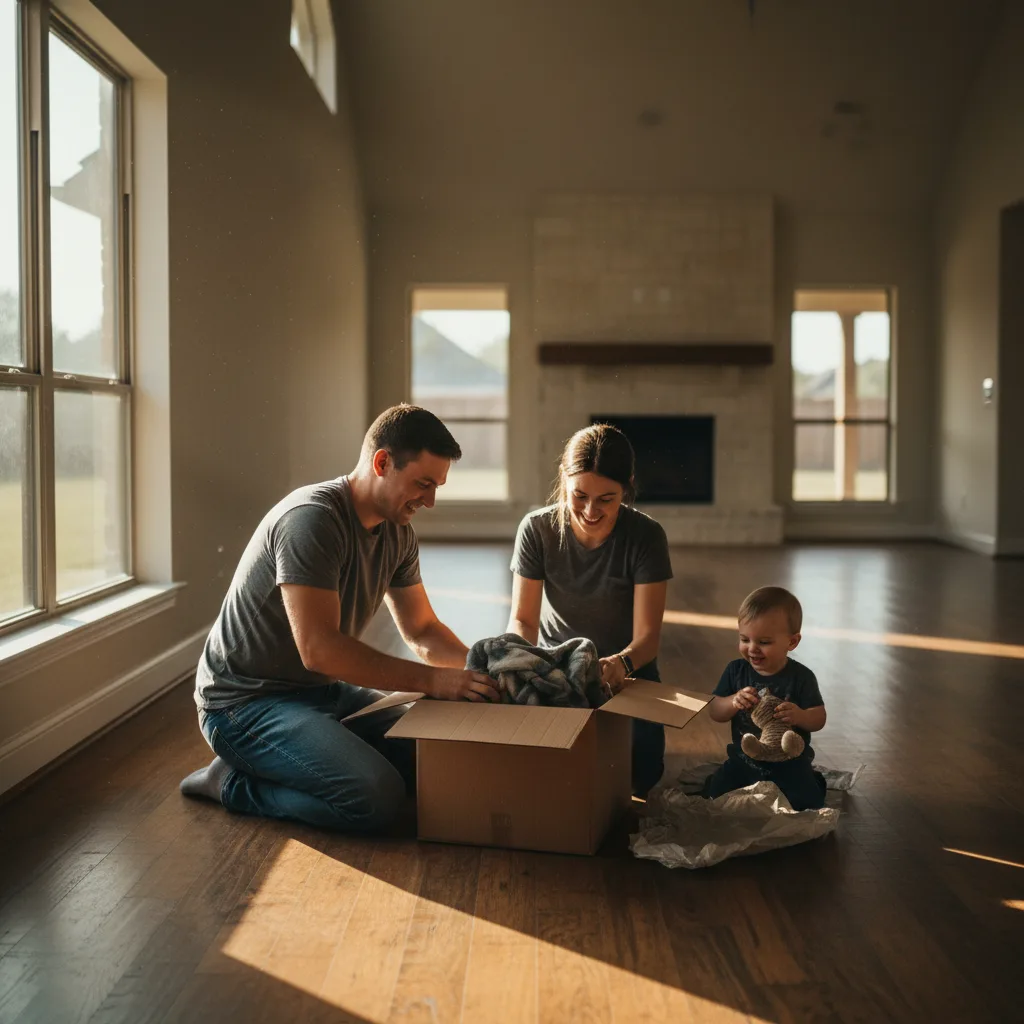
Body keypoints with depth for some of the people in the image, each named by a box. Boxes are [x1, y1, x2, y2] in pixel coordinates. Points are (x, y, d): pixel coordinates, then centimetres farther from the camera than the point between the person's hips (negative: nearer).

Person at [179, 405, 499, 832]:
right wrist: (432, 679, -26)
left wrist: (478, 668, -6)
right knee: (377, 798, -27)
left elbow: (421, 630, 14)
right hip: (247, 701, -9)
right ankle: (232, 783, -5)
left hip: (322, 691, 9)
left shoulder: (397, 532, 5)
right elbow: (319, 649, -29)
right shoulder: (312, 519, -23)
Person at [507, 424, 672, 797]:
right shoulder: (537, 530, -14)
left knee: (639, 776, -18)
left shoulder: (646, 536, -17)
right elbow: (522, 619, -11)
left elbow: (647, 634, -21)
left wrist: (621, 663, -44)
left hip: (626, 670, 0)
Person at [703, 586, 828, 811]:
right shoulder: (736, 670, -7)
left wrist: (800, 716, -34)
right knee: (715, 796, -11)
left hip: (789, 763, -2)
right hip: (744, 758, 3)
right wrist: (734, 702, -29)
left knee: (807, 804, -18)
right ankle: (754, 789, 18)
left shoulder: (801, 677, -13)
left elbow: (819, 718, -10)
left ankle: (814, 780, 15)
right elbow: (715, 712, -7)